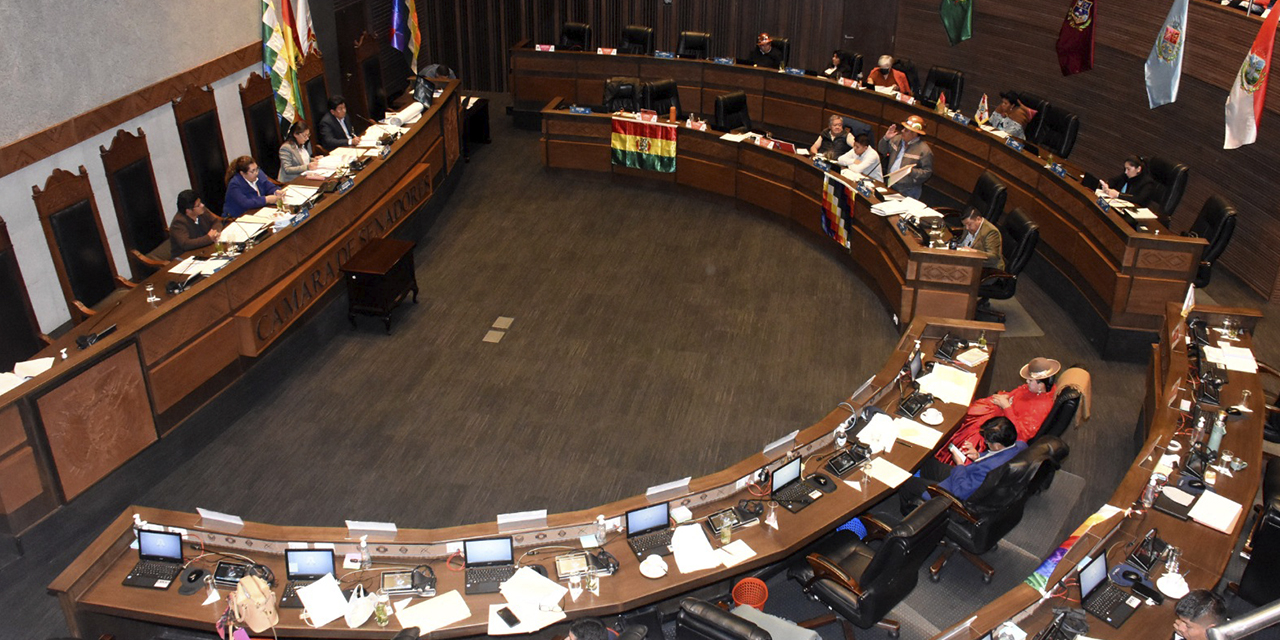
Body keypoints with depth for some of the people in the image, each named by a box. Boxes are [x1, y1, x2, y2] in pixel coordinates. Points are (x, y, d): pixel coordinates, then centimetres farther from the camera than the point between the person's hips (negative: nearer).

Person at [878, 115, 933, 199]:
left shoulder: (924, 150, -16)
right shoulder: (897, 139, 4)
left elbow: (928, 172, -14)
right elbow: (883, 151, 15)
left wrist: (912, 171, -30)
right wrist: (886, 138, -2)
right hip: (890, 185, 6)